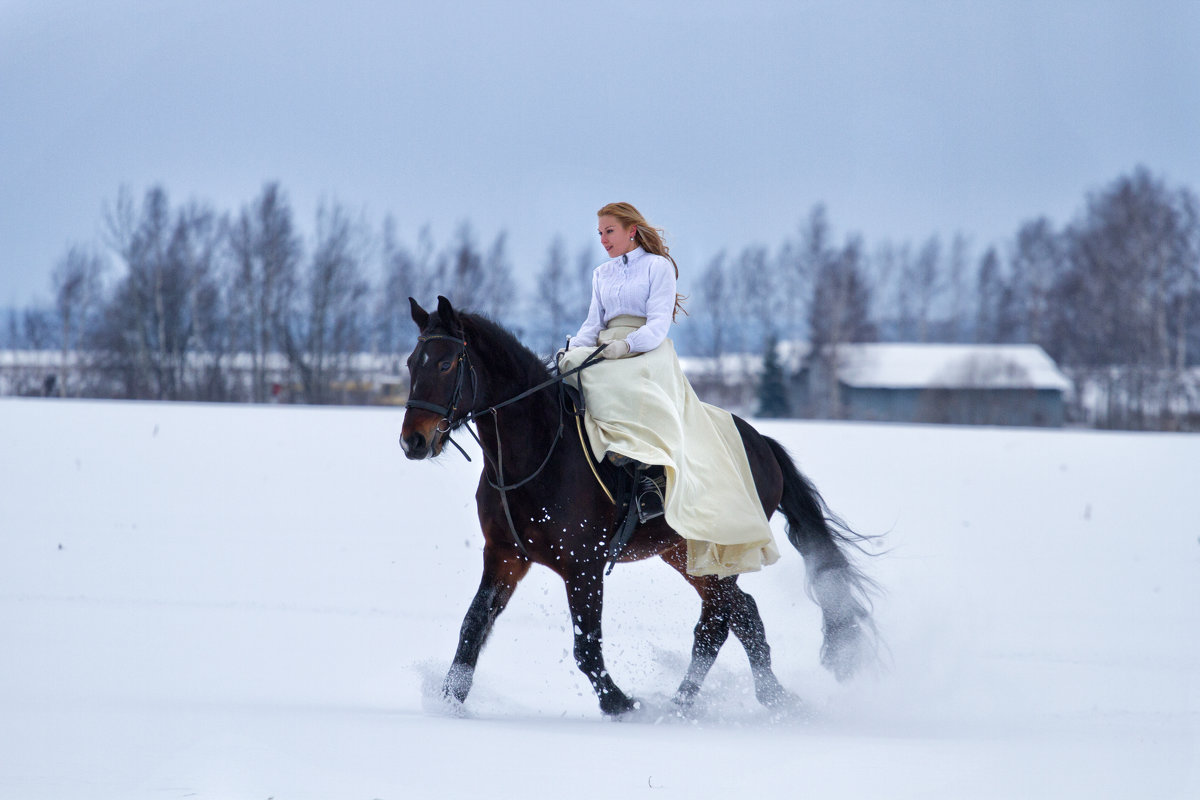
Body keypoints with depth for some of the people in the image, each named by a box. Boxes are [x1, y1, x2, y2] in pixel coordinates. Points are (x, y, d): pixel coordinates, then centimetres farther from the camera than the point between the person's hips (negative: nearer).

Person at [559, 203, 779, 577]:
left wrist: (626, 344, -23)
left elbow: (658, 324, -5)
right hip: (605, 357, 6)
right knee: (571, 368, -27)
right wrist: (573, 348, -4)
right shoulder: (601, 274, 24)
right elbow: (593, 325, 18)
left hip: (649, 354, -6)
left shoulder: (658, 267, 6)